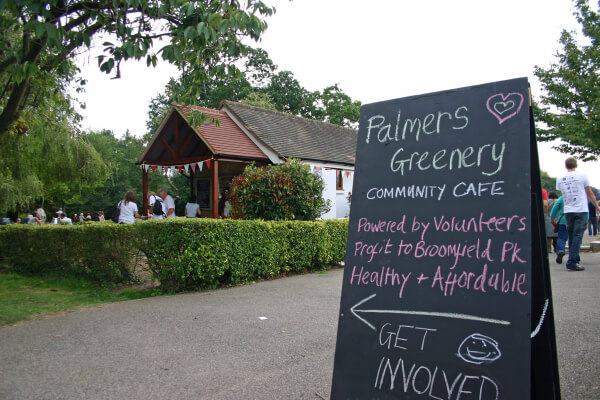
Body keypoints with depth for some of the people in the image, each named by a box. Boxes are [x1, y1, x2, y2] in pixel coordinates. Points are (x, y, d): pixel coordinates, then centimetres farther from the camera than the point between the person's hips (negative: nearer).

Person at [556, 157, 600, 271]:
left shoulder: (559, 179, 4)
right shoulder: (582, 175, -4)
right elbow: (590, 193, 3)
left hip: (568, 211, 4)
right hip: (581, 210, -3)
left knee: (572, 236, 15)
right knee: (577, 236, -6)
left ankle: (575, 259, 25)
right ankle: (572, 262, -13)